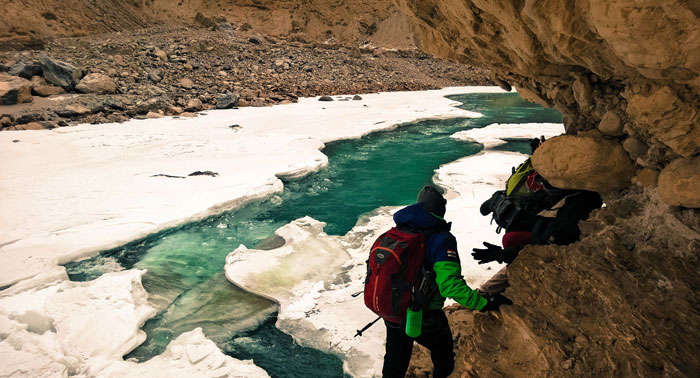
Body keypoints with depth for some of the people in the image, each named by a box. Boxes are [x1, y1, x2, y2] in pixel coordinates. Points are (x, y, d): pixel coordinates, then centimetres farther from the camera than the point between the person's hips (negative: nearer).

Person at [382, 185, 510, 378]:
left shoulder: (398, 230, -2)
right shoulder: (441, 239, -21)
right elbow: (449, 284, -30)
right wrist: (483, 303, -26)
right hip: (424, 319, -5)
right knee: (444, 363, 24)